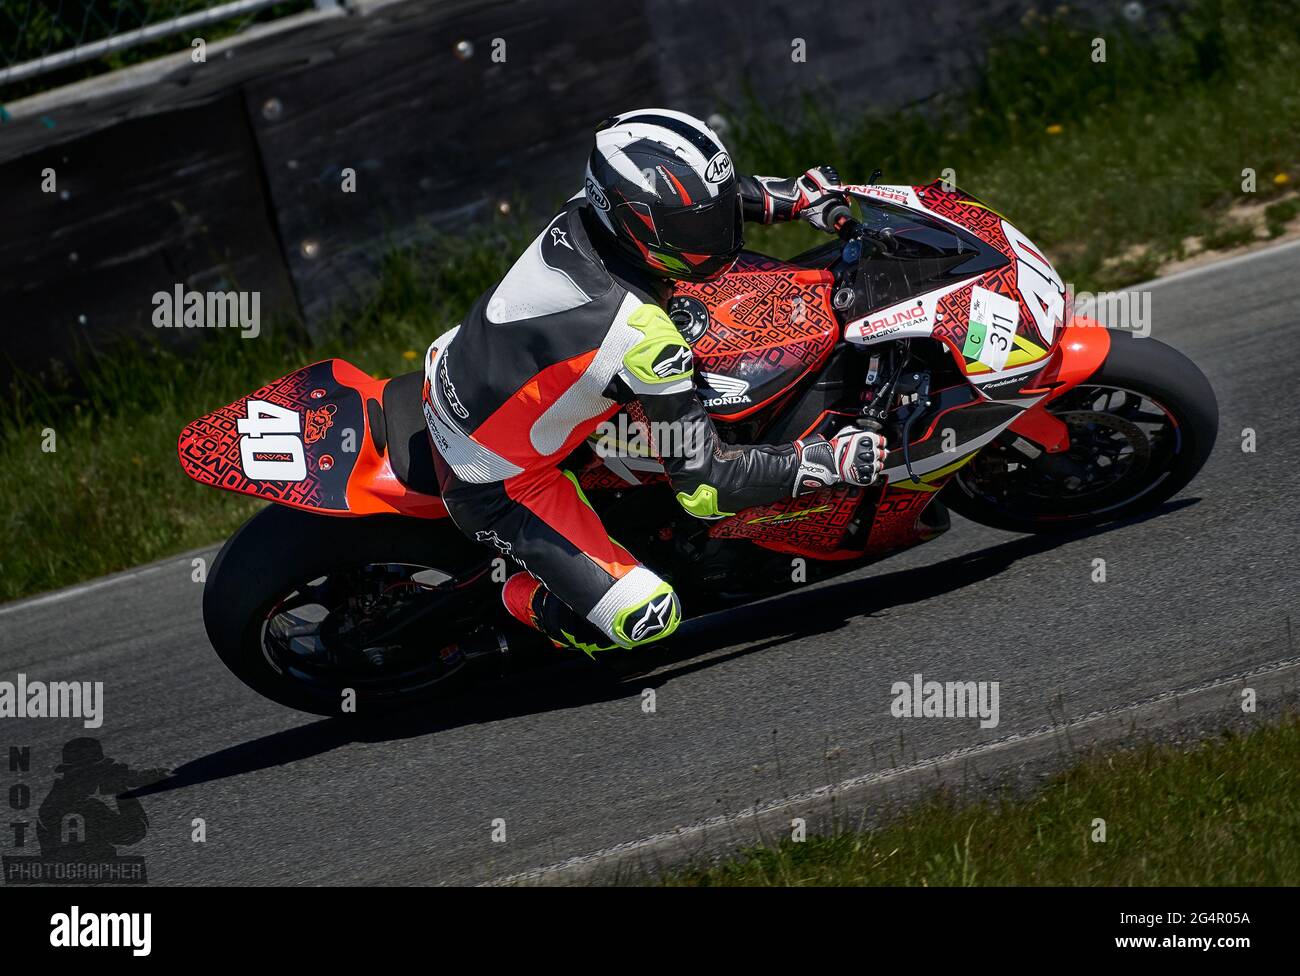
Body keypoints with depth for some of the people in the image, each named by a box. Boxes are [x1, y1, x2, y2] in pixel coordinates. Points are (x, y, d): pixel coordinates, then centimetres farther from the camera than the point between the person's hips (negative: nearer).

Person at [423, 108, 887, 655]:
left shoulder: (588, 212, -15)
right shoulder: (641, 340, -35)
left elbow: (696, 191, 10)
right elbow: (702, 481, -26)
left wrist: (796, 197, 3)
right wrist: (829, 462, -23)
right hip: (492, 485, -8)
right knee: (647, 618, -15)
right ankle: (522, 601, 13)